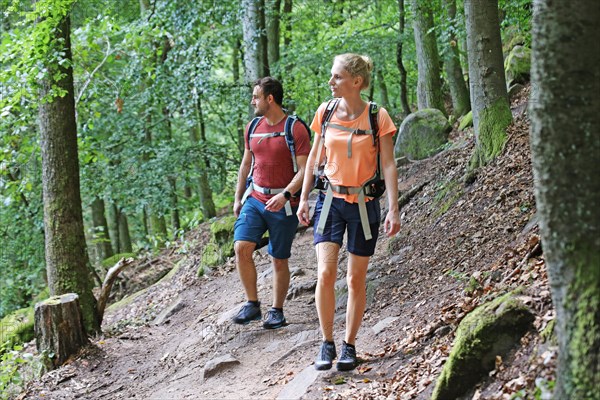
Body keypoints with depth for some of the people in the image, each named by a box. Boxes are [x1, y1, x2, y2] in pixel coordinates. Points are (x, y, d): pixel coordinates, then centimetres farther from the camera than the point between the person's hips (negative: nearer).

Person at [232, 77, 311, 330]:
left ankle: (276, 311, 18)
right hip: (255, 199, 5)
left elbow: (304, 170, -14)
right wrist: (238, 199, 16)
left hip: (282, 204, -5)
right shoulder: (253, 128, 9)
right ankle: (252, 305, -3)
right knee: (242, 247, -14)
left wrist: (285, 195, -27)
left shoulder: (296, 130, -10)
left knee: (279, 260, 4)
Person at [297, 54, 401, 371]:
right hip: (330, 200, 2)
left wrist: (393, 209, -13)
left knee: (356, 278, 5)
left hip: (363, 204, -2)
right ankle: (327, 344, 1)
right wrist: (303, 198, 9)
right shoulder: (326, 112, 0)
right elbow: (314, 157, 10)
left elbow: (388, 165, -7)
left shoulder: (377, 117, -8)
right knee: (325, 273, -12)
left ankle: (349, 346, 19)